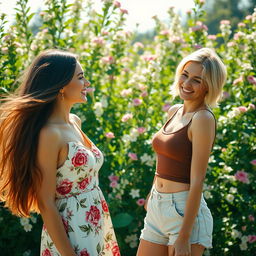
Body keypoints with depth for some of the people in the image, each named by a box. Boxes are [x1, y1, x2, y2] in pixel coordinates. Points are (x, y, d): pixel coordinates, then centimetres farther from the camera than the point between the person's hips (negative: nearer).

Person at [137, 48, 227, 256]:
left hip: (186, 212, -8)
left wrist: (183, 237, -19)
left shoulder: (203, 118, -15)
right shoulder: (174, 112, 9)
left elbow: (197, 181, -18)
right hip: (156, 207, 8)